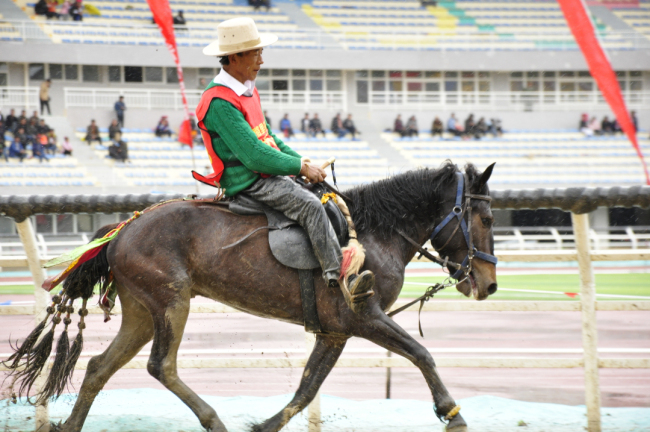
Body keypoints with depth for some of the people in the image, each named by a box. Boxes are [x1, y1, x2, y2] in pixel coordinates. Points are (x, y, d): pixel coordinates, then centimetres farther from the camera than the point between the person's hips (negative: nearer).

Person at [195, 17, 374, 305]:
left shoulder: (248, 91, 15)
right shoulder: (220, 103, -18)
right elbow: (254, 155, -23)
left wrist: (303, 162, 9)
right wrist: (300, 167, -17)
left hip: (267, 174, 10)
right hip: (247, 182, -10)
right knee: (310, 205, -26)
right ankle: (339, 277, -29)